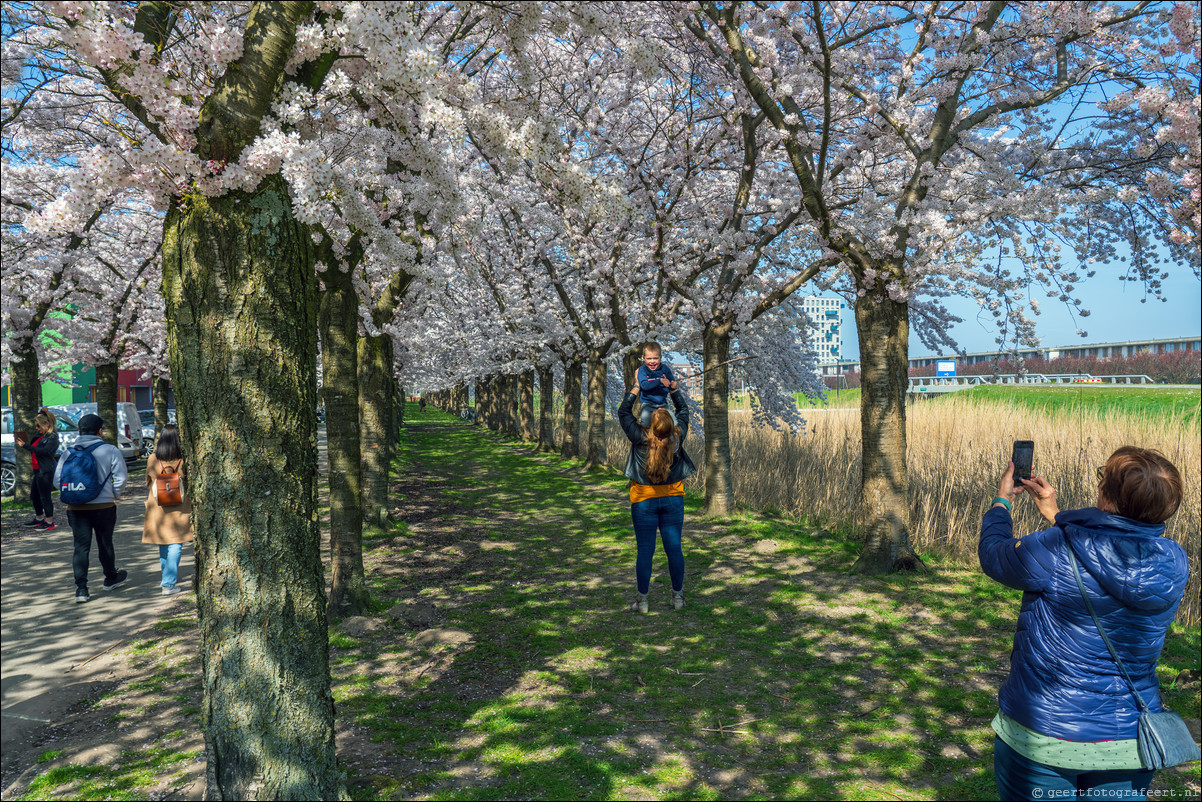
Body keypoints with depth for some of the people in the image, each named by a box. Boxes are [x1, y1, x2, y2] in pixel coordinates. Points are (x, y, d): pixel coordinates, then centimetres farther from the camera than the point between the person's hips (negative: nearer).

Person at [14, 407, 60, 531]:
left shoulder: (53, 437, -13)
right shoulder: (40, 436, 16)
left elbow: (44, 451, -24)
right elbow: (35, 449, 24)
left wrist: (26, 445, -27)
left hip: (46, 471, -10)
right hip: (38, 470, 10)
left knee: (45, 496, -6)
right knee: (34, 495, 18)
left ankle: (49, 522, 0)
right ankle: (39, 518, 32)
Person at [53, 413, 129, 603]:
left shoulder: (68, 453, 2)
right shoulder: (110, 450, -6)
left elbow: (57, 480, 2)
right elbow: (122, 477, -10)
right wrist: (113, 494, 6)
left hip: (76, 508, 2)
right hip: (103, 506, -2)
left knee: (81, 547, 4)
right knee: (105, 544, 14)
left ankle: (81, 588, -3)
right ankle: (111, 579, 32)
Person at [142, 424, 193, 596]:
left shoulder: (152, 459, -4)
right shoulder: (184, 459, -9)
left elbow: (148, 483, 7)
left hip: (157, 509, 3)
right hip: (179, 509, -3)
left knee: (162, 546, 16)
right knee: (175, 546, 1)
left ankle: (167, 579, 32)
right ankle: (169, 583, -2)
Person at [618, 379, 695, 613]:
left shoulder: (640, 438, -15)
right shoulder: (677, 436, -8)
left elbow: (623, 412, 1)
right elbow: (683, 410, 11)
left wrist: (634, 391, 11)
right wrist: (674, 388, 15)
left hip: (644, 500, -2)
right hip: (673, 499, 2)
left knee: (645, 550, 3)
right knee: (674, 548, 7)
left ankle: (642, 600, 9)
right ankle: (678, 597, 16)